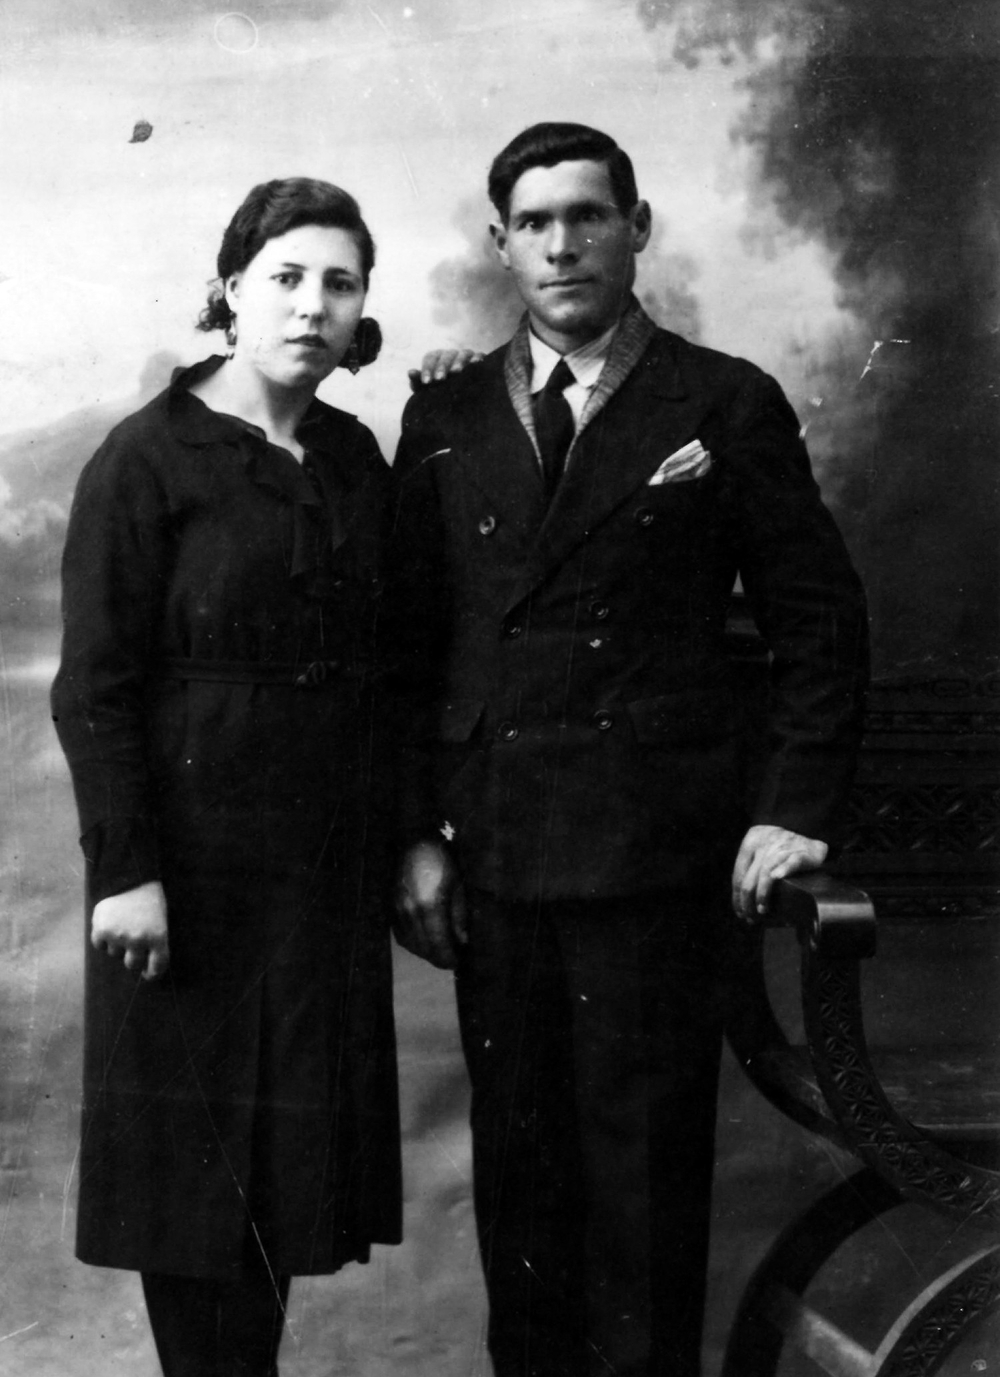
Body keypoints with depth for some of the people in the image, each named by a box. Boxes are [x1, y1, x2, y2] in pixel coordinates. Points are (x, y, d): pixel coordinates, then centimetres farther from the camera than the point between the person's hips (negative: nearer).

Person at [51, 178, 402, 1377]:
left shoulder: (354, 458, 8)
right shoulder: (148, 458, -8)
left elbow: (373, 657, 12)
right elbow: (92, 686, -11)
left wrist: (398, 829, 6)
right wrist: (123, 866, -16)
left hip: (327, 858, 5)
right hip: (195, 853, -5)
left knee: (297, 1133, 11)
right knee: (196, 1149, 3)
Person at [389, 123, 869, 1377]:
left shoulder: (727, 406, 2)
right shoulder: (446, 417, 9)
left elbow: (820, 622, 4)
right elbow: (409, 641, 9)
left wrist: (796, 809, -4)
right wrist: (415, 836, 3)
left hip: (659, 852, -3)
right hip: (491, 855, 3)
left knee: (646, 1164, 3)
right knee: (517, 1156, 10)